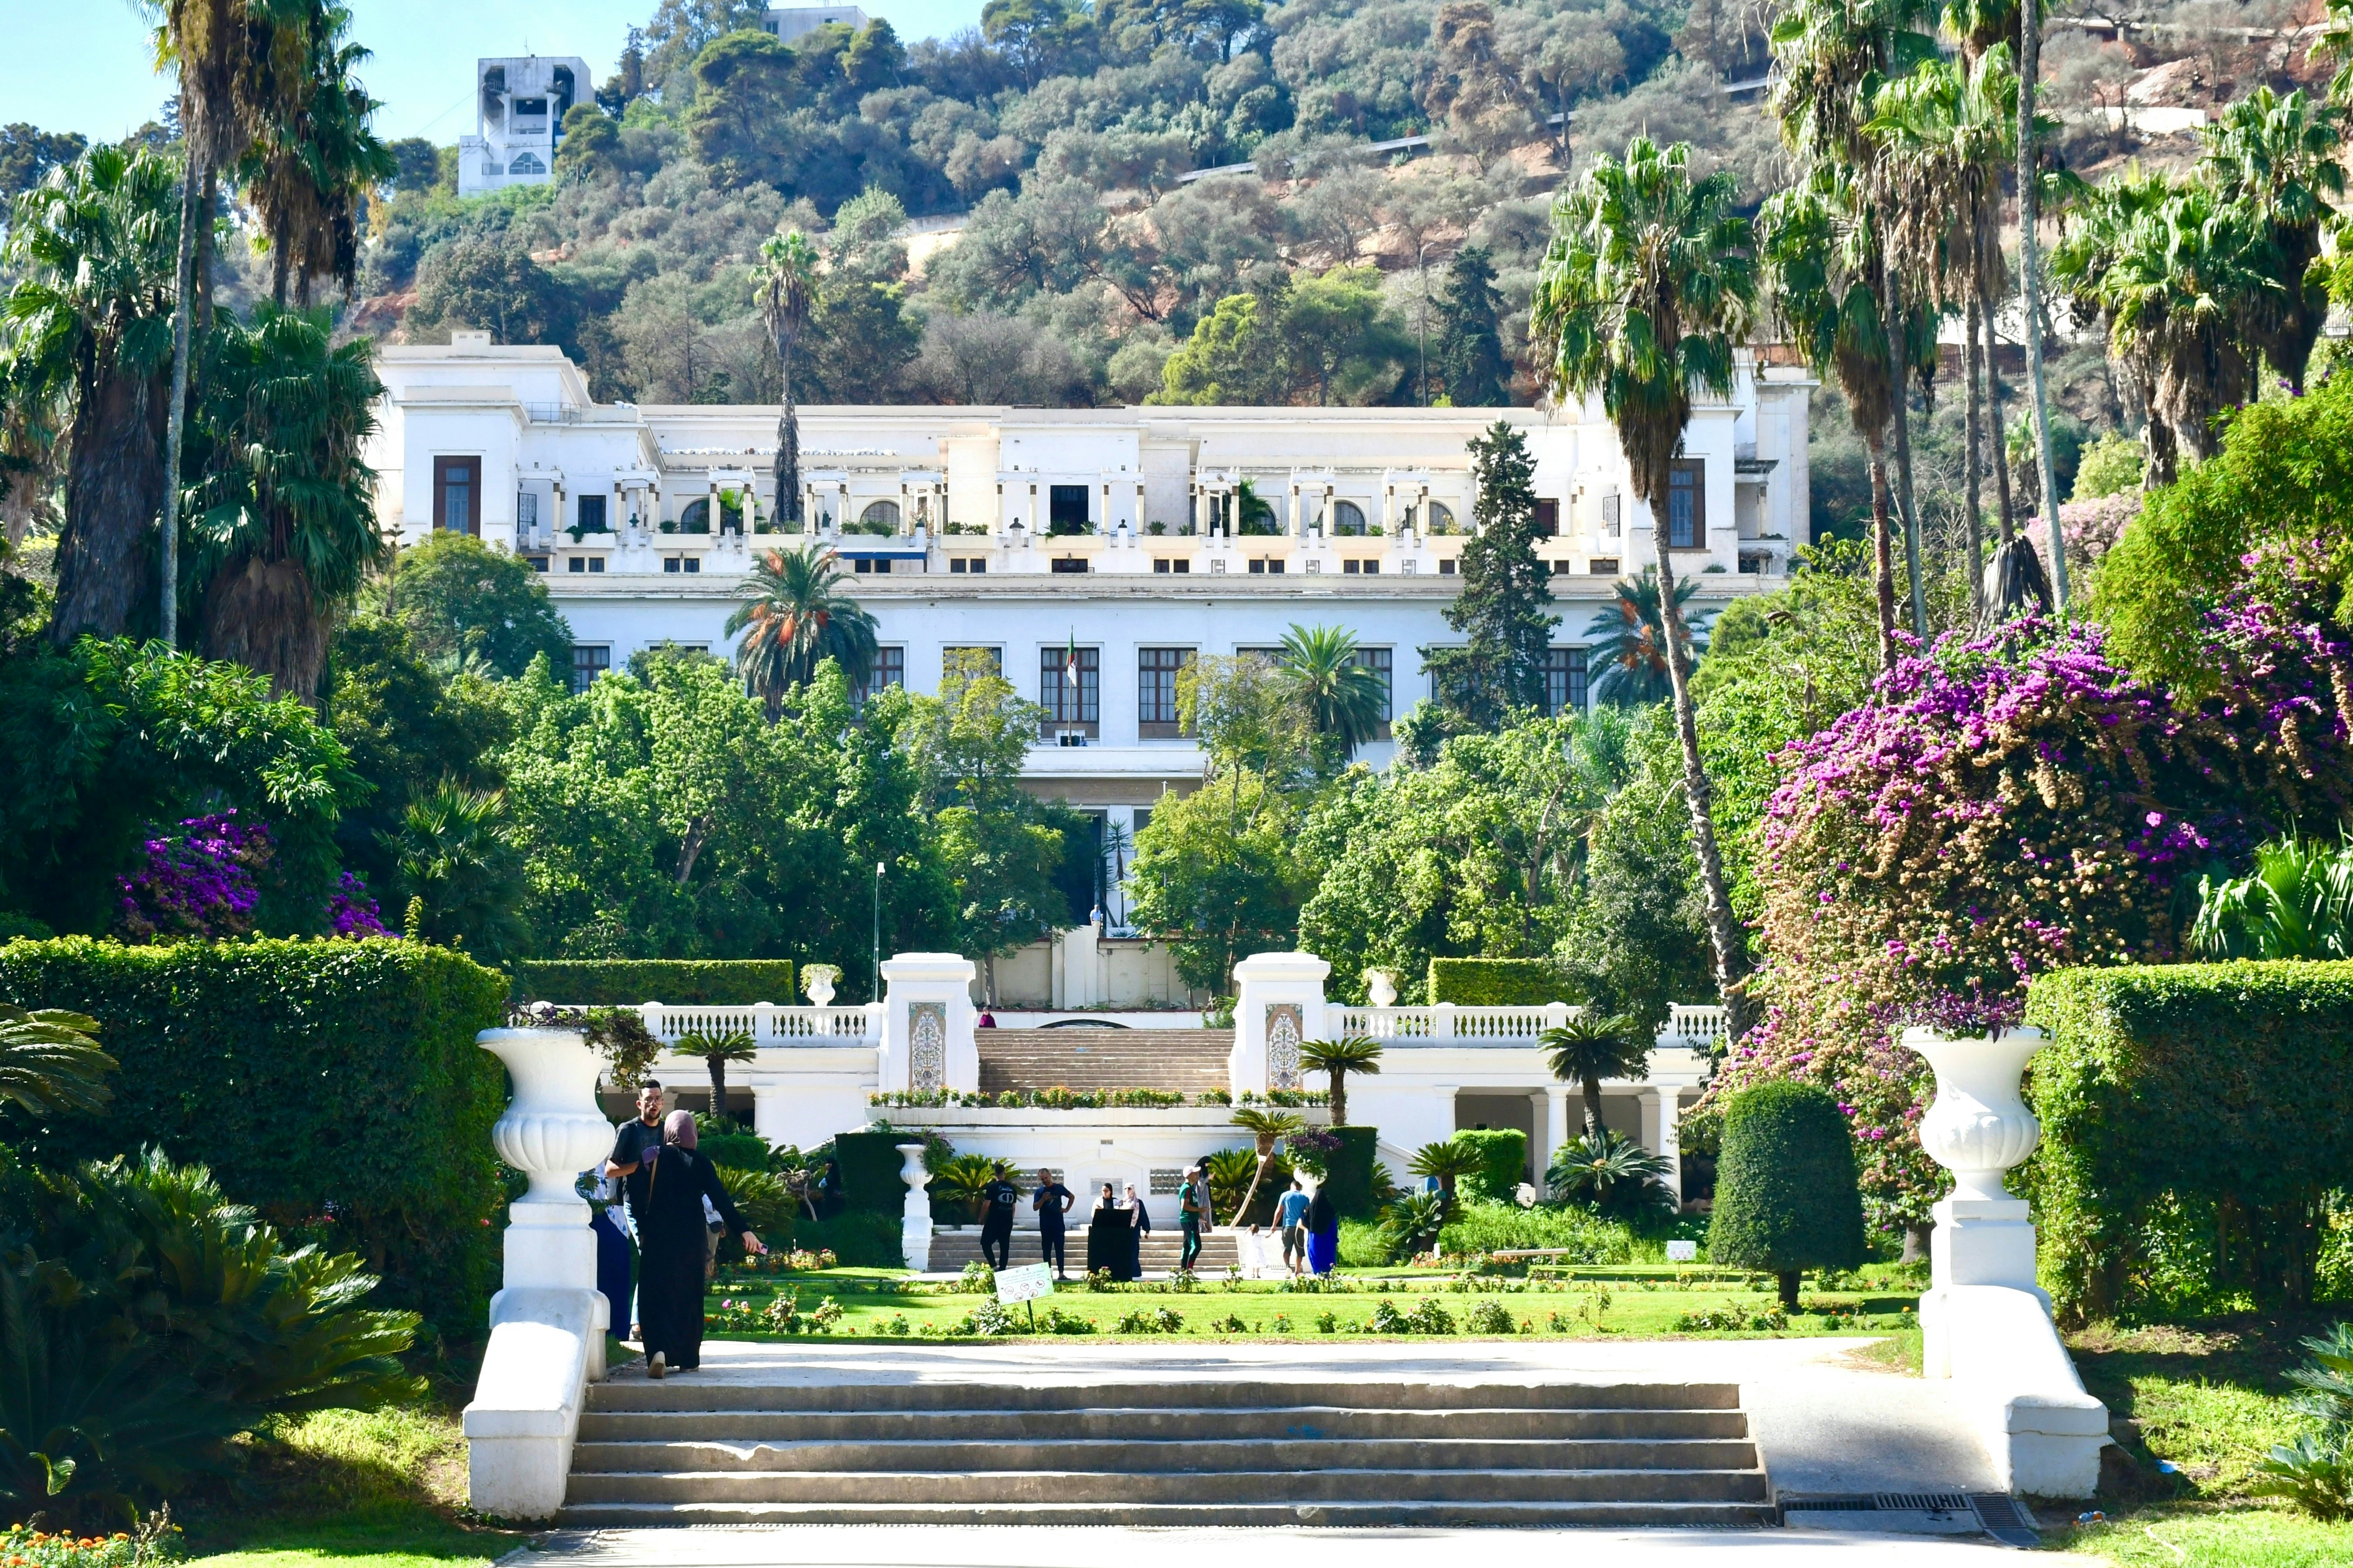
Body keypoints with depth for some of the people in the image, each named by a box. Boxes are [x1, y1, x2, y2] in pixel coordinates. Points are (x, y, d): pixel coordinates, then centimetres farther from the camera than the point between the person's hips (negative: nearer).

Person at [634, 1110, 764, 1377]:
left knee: (657, 1296, 0)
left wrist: (643, 1232, 10)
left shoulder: (653, 1158, -3)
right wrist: (744, 1231, -9)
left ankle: (659, 1350, -23)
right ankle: (687, 1359, 16)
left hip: (658, 1237, -1)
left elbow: (641, 1198, -2)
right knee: (688, 1297, 13)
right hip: (690, 1240, 1)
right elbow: (721, 1200, -8)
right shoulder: (700, 1163, -2)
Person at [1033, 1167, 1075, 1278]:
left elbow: (1072, 1197, 15)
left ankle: (1061, 1273, -5)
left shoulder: (1059, 1188, 3)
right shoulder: (1039, 1192, 3)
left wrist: (1067, 1209, 6)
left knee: (1059, 1248, -3)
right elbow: (1035, 1207, -3)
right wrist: (1043, 1200, -19)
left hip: (1058, 1222, -1)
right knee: (1046, 1249, 4)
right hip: (1045, 1224, 1)